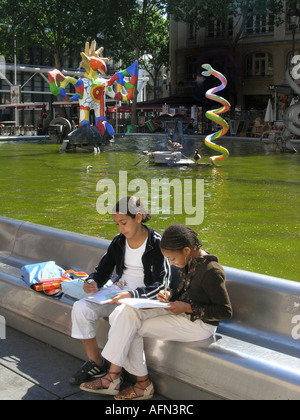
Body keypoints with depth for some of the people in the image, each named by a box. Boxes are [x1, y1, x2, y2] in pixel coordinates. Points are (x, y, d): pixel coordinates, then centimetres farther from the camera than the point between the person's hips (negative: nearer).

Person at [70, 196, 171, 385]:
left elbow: (162, 285, -17)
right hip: (119, 293, 6)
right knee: (80, 308, -15)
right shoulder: (119, 242, 6)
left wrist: (131, 295, -30)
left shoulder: (157, 244, -12)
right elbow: (103, 271, 13)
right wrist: (92, 282, -11)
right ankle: (96, 364, -2)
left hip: (144, 299, -6)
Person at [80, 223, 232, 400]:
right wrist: (170, 295, -2)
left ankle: (143, 384, 1)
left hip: (200, 324, -9)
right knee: (127, 312, -9)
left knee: (132, 329, -13)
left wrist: (188, 307, -20)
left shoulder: (211, 272, -22)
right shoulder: (190, 261, 3)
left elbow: (226, 311, -18)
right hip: (182, 311, 9)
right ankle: (113, 377, -11)